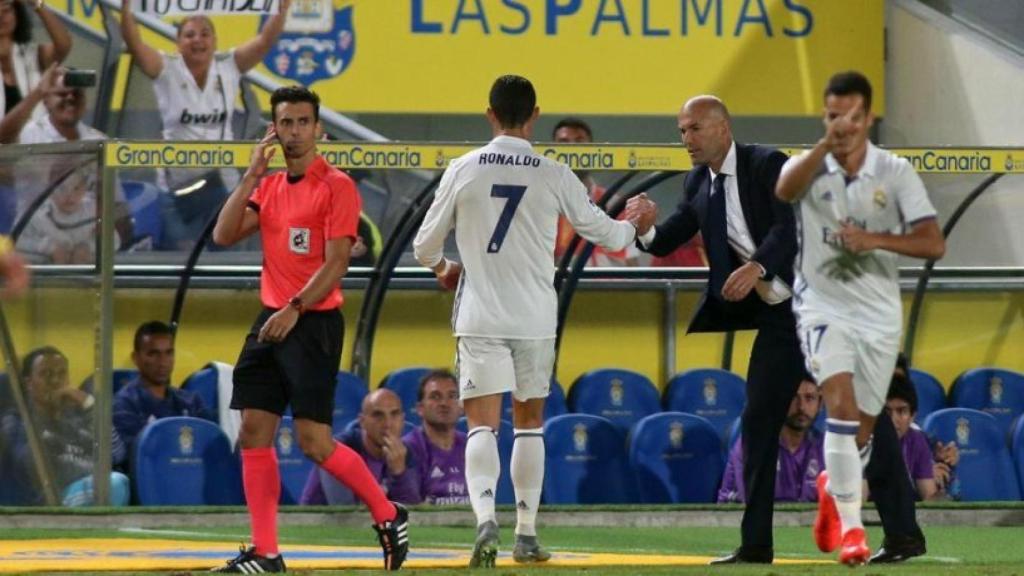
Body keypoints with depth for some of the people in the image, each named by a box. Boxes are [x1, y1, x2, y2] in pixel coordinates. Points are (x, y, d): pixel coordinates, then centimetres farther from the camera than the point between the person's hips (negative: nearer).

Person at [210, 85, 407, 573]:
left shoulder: (336, 186, -7)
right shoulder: (269, 187, 14)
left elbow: (336, 262, -13)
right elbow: (224, 235, 5)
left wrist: (294, 309, -21)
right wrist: (252, 175, 0)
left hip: (313, 324, -7)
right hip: (270, 321, 7)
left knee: (314, 441, -11)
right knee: (254, 435, 1)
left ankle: (388, 515, 8)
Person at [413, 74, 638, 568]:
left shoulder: (464, 170, -2)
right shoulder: (555, 177, -2)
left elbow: (425, 246, 6)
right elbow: (605, 234, 8)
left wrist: (443, 269, 29)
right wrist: (634, 225, 31)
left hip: (480, 317, -1)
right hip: (535, 319, 1)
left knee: (483, 424, -4)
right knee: (529, 424, 15)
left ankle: (485, 521, -26)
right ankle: (527, 535, 17)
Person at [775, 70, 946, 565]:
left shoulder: (896, 172, -3)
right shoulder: (810, 166, -5)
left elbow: (933, 244, -9)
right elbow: (784, 190, -31)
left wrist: (876, 239, -23)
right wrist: (827, 143, -42)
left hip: (879, 315, 2)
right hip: (823, 306, -2)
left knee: (861, 429, 11)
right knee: (842, 404, -23)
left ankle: (832, 490, 44)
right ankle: (850, 526, -22)